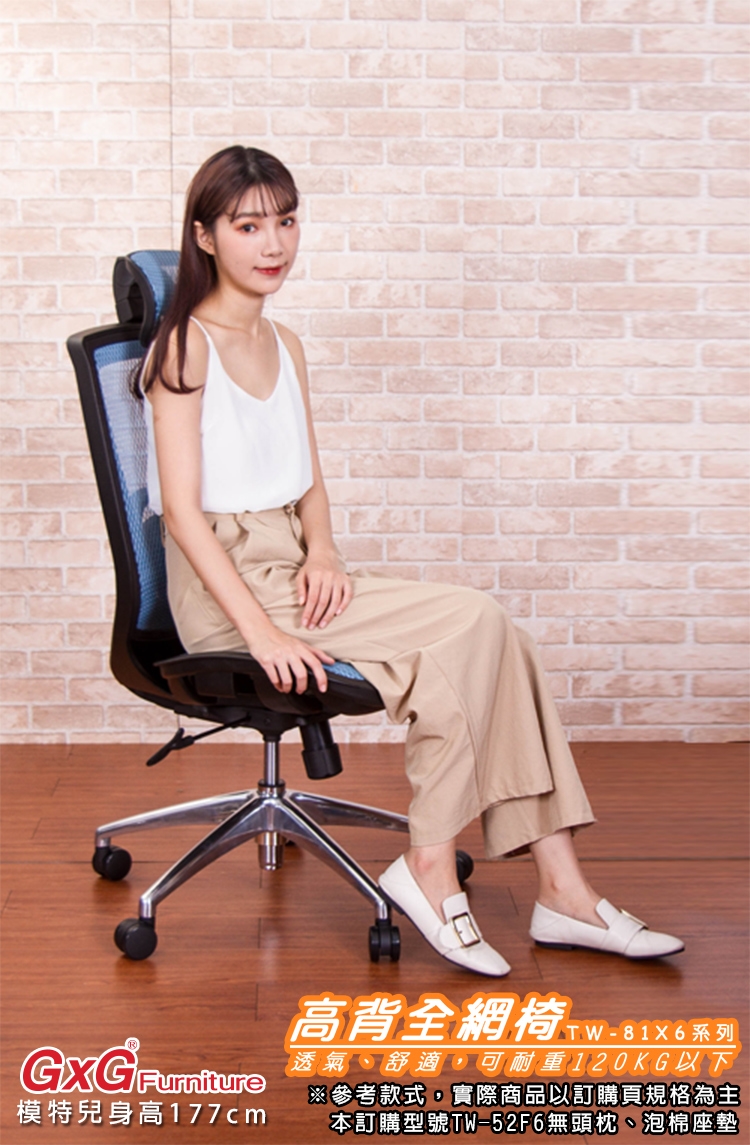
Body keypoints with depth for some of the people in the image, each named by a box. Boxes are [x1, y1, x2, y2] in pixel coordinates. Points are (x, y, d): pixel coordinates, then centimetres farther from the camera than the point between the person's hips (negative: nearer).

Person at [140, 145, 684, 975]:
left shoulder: (285, 347, 16)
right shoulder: (186, 346, -8)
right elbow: (182, 509, -15)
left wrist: (321, 552, -7)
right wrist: (260, 631, -24)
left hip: (289, 572, 7)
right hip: (224, 588, -7)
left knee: (492, 641, -13)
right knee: (469, 622, -21)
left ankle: (562, 890, -10)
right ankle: (429, 868, -12)